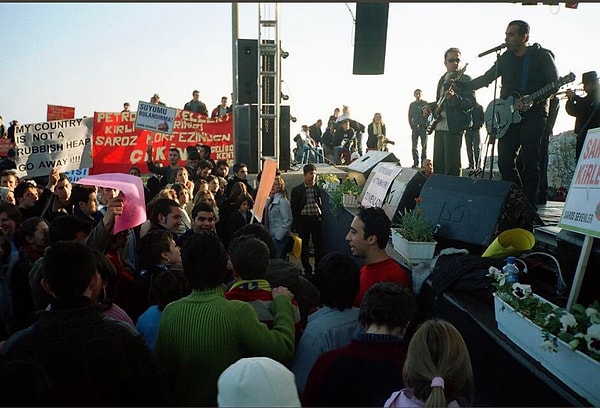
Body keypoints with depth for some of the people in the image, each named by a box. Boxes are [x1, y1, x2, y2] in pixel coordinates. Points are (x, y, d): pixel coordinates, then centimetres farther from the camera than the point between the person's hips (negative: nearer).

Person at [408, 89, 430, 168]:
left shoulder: (425, 103, 5)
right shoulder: (412, 104, 12)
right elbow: (409, 116, 13)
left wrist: (426, 125, -7)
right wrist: (412, 126, 3)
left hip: (423, 127, -2)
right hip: (415, 128, 2)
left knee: (424, 146, -2)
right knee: (414, 146, -2)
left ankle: (423, 162, 0)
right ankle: (415, 162, 0)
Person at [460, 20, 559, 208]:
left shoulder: (542, 56, -1)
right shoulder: (505, 59, 13)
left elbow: (554, 83, -7)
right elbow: (485, 79, 17)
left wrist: (533, 100, -21)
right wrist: (461, 86, 5)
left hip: (533, 114, -5)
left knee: (530, 163, -6)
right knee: (505, 162, 1)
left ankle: (528, 205, 2)